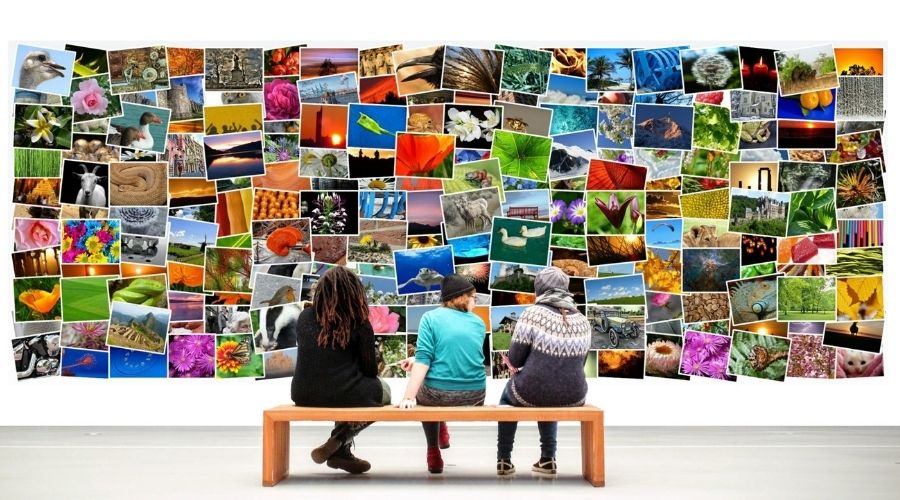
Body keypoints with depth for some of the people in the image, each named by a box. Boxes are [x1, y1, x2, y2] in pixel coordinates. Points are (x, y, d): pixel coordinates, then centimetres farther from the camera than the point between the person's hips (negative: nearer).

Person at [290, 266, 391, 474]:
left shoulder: (305, 317, 4)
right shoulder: (360, 324, -7)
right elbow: (369, 370, -2)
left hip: (304, 396, 5)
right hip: (343, 396, -5)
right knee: (384, 391, 26)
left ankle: (341, 451, 26)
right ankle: (339, 442, 8)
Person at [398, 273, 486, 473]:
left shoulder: (431, 317, -4)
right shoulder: (479, 323, 8)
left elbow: (424, 359, -14)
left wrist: (409, 397, -16)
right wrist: (416, 361, 21)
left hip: (438, 395, -3)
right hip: (474, 397, 4)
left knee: (423, 392, 35)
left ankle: (434, 453, 35)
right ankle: (442, 433, 49)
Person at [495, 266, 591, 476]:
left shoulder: (533, 314, -13)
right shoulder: (582, 321, 2)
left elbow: (514, 359, -9)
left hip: (531, 393, -3)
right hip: (572, 397, 4)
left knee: (508, 393, 32)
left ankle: (504, 460, 32)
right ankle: (548, 458, 33)